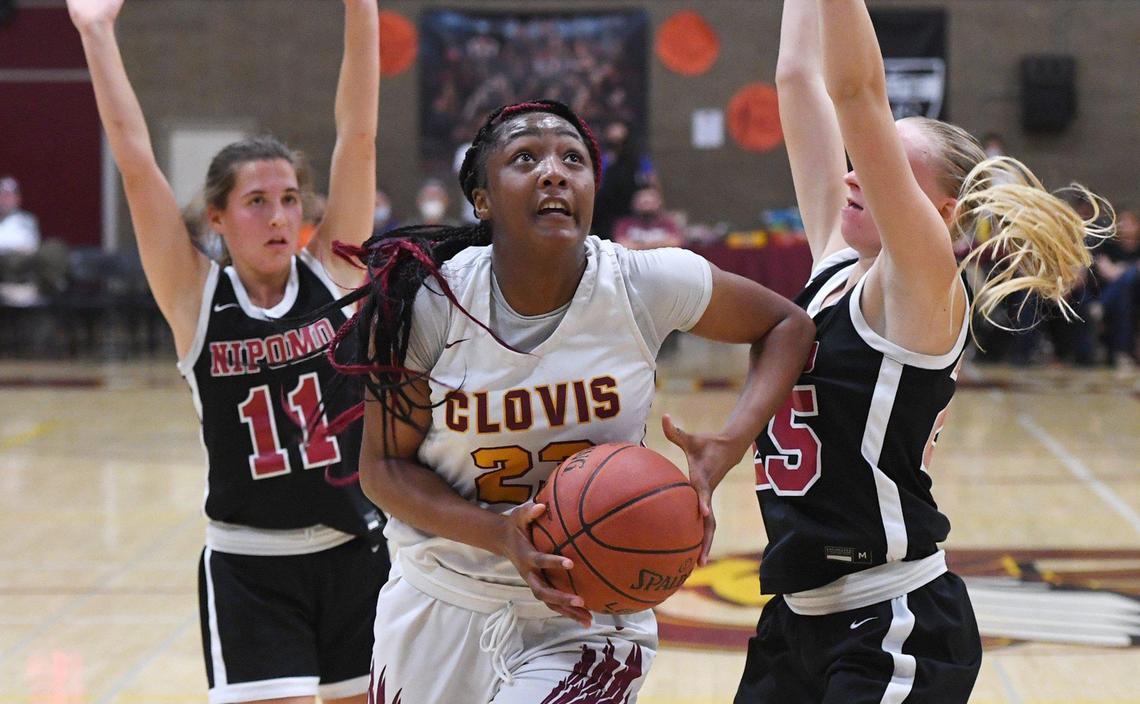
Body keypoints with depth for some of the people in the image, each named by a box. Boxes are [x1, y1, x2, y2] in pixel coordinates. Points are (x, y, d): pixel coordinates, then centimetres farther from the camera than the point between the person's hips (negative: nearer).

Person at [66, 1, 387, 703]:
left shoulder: (333, 274, -1)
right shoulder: (196, 299, -4)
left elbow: (359, 137, -8)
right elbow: (136, 164, -10)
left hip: (355, 551, 2)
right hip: (248, 566, -2)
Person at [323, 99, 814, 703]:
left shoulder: (648, 285, -15)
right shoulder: (425, 303, -15)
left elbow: (786, 325, 1)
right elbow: (383, 466, -7)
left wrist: (718, 458, -14)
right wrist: (501, 536, -24)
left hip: (586, 622, -1)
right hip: (441, 604, 2)